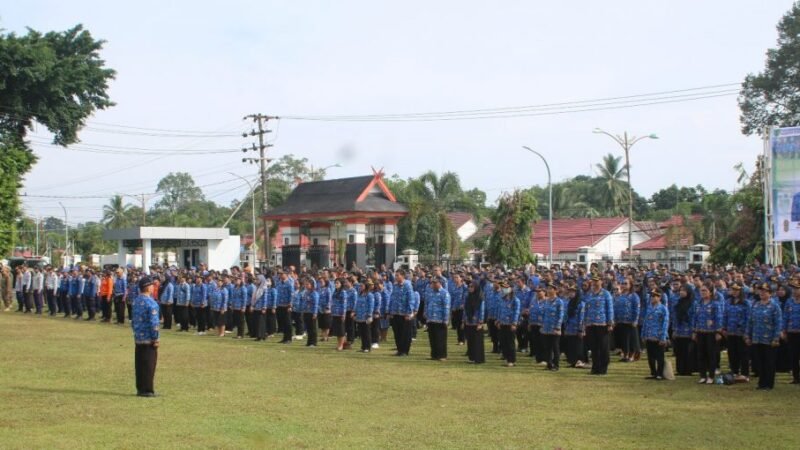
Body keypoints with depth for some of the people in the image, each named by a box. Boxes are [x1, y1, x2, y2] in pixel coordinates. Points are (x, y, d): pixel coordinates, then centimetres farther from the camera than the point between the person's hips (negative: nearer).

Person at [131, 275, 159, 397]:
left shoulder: (136, 301, 7)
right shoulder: (151, 303, -18)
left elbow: (133, 320, 14)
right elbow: (154, 322, -19)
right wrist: (155, 339, -14)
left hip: (138, 338, 8)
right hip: (149, 339, -8)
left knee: (140, 364, 12)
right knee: (149, 365, -1)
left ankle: (140, 388, 19)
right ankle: (147, 390, 3)